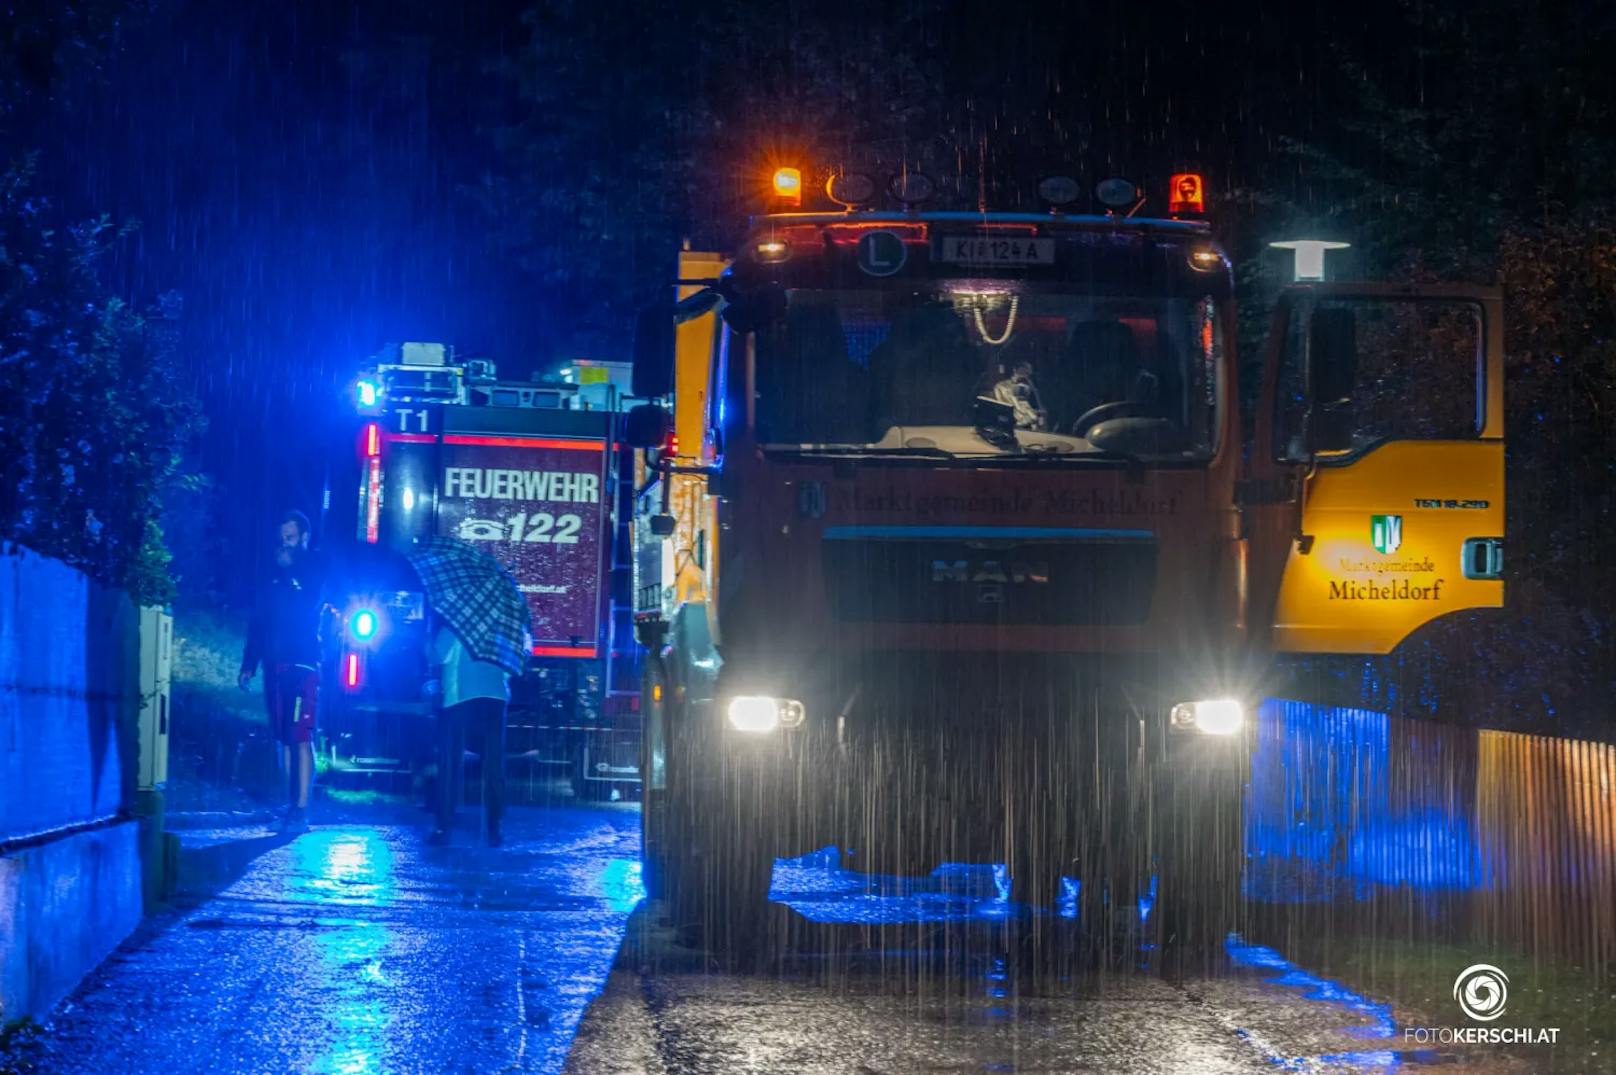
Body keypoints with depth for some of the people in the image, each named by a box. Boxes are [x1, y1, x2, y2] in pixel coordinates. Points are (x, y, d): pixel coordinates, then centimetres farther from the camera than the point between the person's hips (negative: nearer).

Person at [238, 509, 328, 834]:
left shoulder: (315, 570, 3)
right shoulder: (275, 574, 18)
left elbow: (305, 608, -14)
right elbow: (258, 621, 17)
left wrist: (287, 570, -6)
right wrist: (249, 665, 12)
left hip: (303, 664, -6)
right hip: (275, 666, 6)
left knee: (301, 737, -12)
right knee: (283, 738, 7)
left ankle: (301, 811, -17)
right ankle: (291, 807, 11)